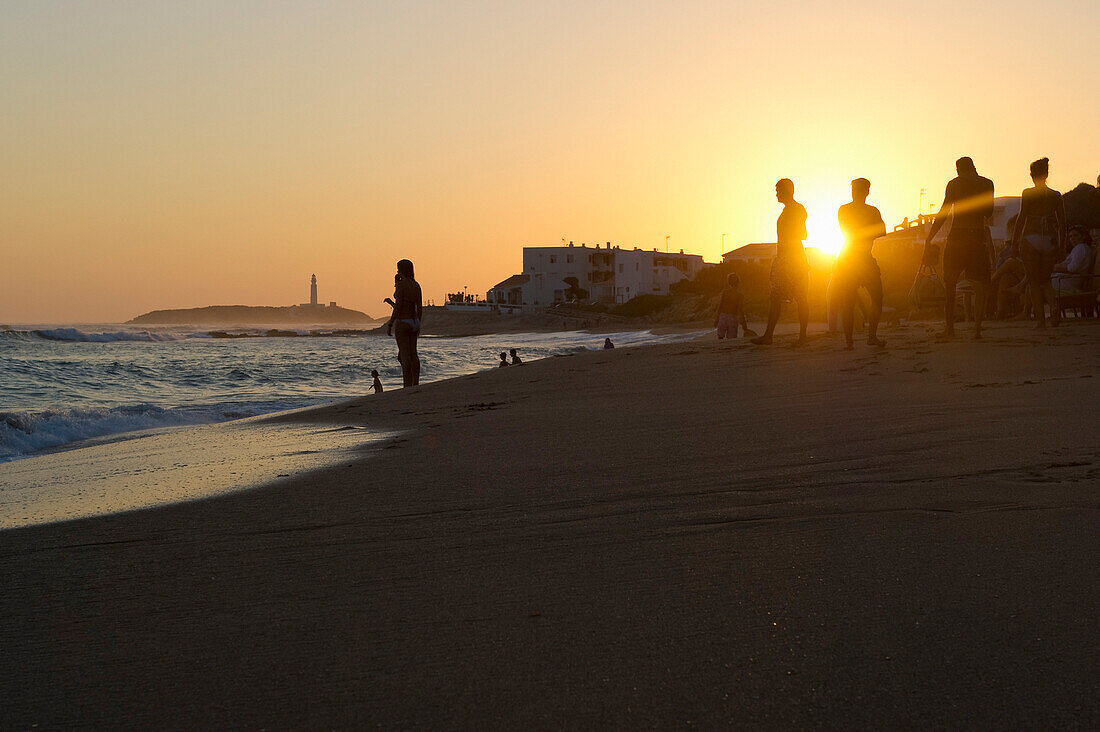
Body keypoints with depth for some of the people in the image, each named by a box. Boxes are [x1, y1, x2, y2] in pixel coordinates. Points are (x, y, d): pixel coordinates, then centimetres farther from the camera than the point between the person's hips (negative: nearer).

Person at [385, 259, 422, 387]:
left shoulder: (400, 284, -13)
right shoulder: (416, 285, 9)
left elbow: (398, 307, -16)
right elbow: (420, 307, 11)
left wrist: (390, 325, -10)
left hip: (402, 322, -7)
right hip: (414, 322, 7)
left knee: (405, 355, -7)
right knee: (413, 354, 10)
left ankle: (407, 387, -9)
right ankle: (415, 385, 10)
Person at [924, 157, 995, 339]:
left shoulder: (954, 183, 3)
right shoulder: (987, 184, 8)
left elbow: (943, 213, -2)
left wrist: (929, 239, 0)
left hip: (956, 236, -1)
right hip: (978, 236, 1)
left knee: (949, 283, 9)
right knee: (981, 284, 5)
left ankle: (949, 327, 6)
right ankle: (977, 326, -8)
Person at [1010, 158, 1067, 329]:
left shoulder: (1028, 193, -5)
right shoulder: (1056, 196, 6)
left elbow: (1022, 217, -11)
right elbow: (1062, 223, 6)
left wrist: (1014, 242, -5)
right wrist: (1061, 246, 14)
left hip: (1030, 239, -3)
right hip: (1050, 240, 3)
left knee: (1034, 282, 5)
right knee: (1045, 280, 17)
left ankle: (1040, 319, 1)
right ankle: (1053, 306, -11)